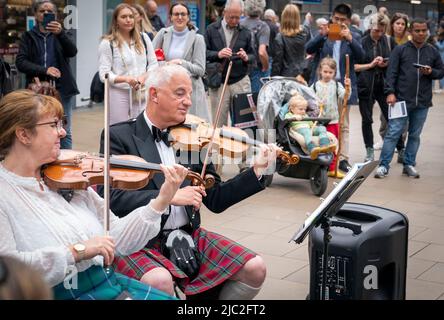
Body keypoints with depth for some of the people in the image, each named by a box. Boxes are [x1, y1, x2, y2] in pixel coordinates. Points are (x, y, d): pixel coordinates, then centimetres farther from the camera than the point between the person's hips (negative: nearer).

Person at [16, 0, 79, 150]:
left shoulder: (63, 34, 11)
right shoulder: (28, 36, 10)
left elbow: (72, 52, -11)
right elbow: (20, 62, -2)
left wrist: (60, 33, -28)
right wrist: (44, 70, -16)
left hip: (62, 89, 0)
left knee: (64, 132, -1)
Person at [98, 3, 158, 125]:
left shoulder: (143, 38, 11)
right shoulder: (107, 43, -2)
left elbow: (153, 64, 11)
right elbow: (104, 74, -7)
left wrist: (144, 77, -10)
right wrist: (126, 79, -23)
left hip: (143, 94, 4)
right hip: (119, 95, -4)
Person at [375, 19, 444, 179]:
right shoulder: (400, 50, 0)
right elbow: (392, 72, -3)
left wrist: (431, 72, -7)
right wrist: (390, 92, -13)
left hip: (422, 103, 3)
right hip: (401, 100, -3)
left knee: (415, 135, 10)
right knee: (393, 133, -5)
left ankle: (409, 164, 20)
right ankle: (384, 165, 0)